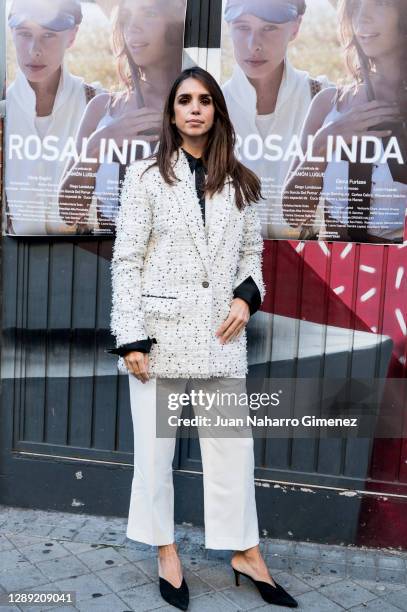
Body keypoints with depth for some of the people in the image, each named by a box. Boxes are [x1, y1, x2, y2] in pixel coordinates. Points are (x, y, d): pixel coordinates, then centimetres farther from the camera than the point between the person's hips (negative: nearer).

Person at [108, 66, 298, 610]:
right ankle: (166, 551, 23)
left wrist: (247, 297, -5)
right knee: (155, 446, 6)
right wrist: (130, 337, -10)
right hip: (161, 329, -2)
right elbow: (126, 259, -3)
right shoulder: (147, 176, 1)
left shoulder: (240, 183, 11)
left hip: (221, 333, 2)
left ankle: (246, 552, 22)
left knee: (233, 444, 6)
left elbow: (252, 252, 15)